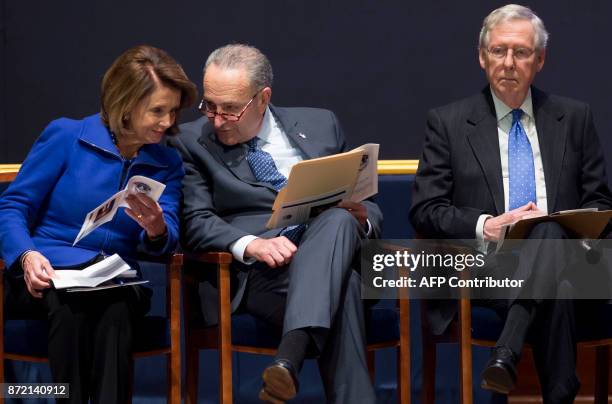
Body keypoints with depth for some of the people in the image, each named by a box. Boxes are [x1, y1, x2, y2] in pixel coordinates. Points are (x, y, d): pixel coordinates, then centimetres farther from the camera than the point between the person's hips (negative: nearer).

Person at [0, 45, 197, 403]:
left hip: (116, 282, 2)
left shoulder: (168, 164, 13)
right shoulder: (66, 136, 2)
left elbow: (165, 244, 4)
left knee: (115, 306, -36)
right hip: (46, 276, -2)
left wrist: (157, 229, -21)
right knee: (70, 301, -39)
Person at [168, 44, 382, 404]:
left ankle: (289, 358, -51)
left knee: (340, 219, -36)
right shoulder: (193, 143, 11)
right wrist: (249, 244, -23)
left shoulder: (319, 125, 19)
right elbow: (196, 222, -2)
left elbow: (369, 209, 23)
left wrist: (361, 220, -4)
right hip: (256, 275, -3)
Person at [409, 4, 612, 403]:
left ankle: (506, 354, -45)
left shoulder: (574, 118, 16)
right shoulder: (449, 123, 10)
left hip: (560, 255, 2)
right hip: (487, 266, -2)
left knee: (551, 232, -38)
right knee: (557, 293, -37)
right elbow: (426, 211, 3)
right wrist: (486, 226, -15)